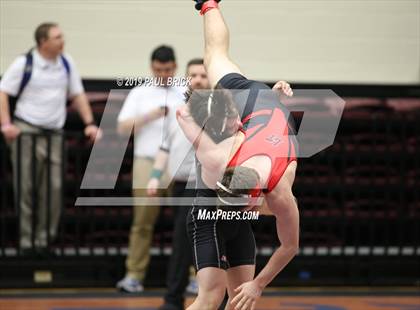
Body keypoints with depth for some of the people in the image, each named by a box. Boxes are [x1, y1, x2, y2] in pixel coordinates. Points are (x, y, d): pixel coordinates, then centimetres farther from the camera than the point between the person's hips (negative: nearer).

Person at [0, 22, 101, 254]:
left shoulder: (67, 63, 9)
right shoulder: (24, 64, -5)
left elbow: (77, 95, 17)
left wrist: (89, 123, 7)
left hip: (54, 133, 4)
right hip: (27, 131, -4)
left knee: (53, 189, -1)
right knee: (26, 189, -3)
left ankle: (44, 240, 8)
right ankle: (26, 241, 2)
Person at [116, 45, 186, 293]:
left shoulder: (187, 94, 11)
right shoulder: (140, 94, 11)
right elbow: (123, 128, 3)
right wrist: (151, 116, -9)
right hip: (148, 162, 0)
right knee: (143, 222, -4)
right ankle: (134, 275, -2)